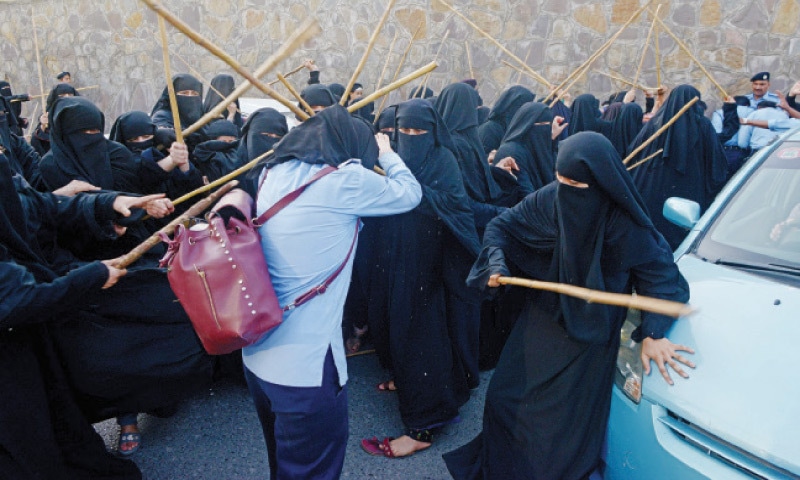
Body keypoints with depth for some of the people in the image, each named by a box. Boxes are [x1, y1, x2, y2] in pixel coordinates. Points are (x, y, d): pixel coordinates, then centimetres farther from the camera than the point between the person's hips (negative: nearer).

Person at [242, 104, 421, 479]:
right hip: (306, 362, -7)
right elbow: (410, 193, 3)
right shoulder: (346, 180, -14)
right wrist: (385, 153, 21)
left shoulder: (274, 173, 5)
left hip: (258, 351, 8)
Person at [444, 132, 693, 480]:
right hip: (543, 318, 4)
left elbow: (664, 279, -17)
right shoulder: (549, 199, -14)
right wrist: (495, 262, -20)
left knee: (569, 424, 5)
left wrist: (652, 333, -28)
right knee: (505, 397, 13)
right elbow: (501, 226, -3)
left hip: (590, 333, -4)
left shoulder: (626, 225, -24)